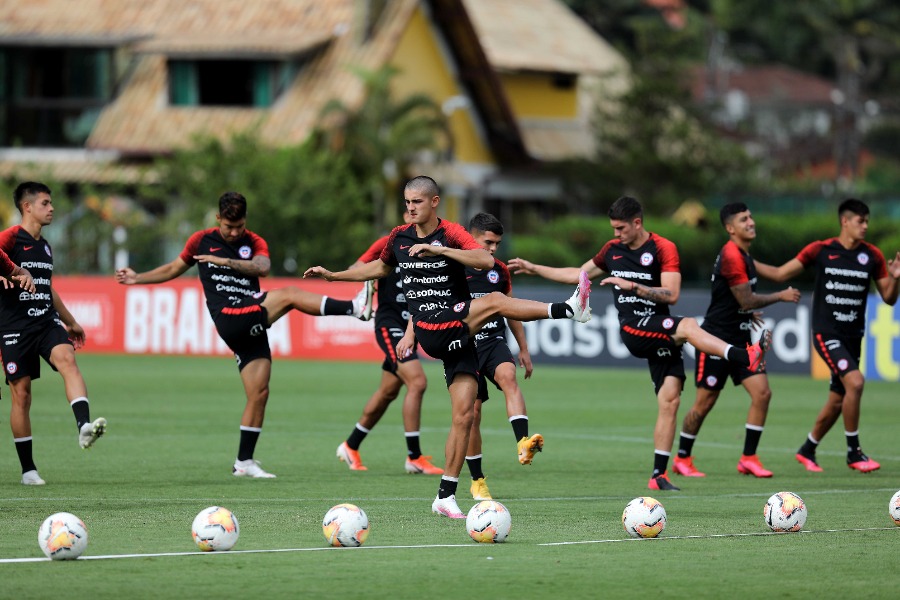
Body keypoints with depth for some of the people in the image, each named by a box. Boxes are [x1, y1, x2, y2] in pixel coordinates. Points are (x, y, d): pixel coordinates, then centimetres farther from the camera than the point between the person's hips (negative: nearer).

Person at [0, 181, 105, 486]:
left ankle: (84, 426, -42)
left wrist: (71, 322, 36)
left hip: (47, 322, 5)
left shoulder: (44, 246, 17)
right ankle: (28, 469, 8)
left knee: (67, 359, -24)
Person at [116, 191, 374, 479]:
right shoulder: (202, 240, 11)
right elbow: (174, 268, 26)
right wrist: (137, 278, 26)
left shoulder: (254, 242, 12)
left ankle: (244, 462, 6)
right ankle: (354, 308, -30)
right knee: (289, 294, -23)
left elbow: (263, 267, -11)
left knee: (259, 392, -1)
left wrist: (225, 261, -18)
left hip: (253, 327, 4)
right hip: (230, 320, -4)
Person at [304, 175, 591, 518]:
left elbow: (486, 260, -21)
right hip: (431, 332, 0)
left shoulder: (450, 233, -3)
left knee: (463, 414, -2)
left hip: (459, 335, 0)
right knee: (494, 301, -27)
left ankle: (446, 496, 5)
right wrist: (333, 275, 33)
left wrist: (439, 249, -27)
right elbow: (380, 267, 32)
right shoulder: (399, 238, 10)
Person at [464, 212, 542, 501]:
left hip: (495, 342, 2)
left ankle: (523, 442, -46)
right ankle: (477, 480, 13)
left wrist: (524, 349, 22)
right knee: (472, 412, 0)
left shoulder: (499, 271, 10)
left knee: (508, 377, -30)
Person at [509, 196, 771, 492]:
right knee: (688, 326, -30)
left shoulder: (663, 249, -1)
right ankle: (746, 358, -45)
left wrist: (632, 286, -18)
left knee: (670, 400, -9)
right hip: (633, 329, 0)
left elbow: (671, 294, -11)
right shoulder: (612, 250, 13)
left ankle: (659, 475, -4)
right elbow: (579, 275, 28)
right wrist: (533, 268, 30)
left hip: (660, 330, 0)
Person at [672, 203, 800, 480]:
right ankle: (682, 459, 16)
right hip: (716, 339, -9)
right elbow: (747, 300, -19)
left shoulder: (742, 254, 11)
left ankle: (748, 458, 2)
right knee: (704, 403, 0)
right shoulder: (731, 255, -19)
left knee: (762, 393, -5)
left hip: (740, 340, 9)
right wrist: (781, 296, -9)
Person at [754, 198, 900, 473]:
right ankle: (854, 452, -12)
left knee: (837, 401, 10)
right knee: (855, 381, -24)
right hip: (826, 334, -4)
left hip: (852, 336, 4)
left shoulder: (872, 256, 3)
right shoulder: (820, 250, -3)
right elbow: (780, 273, 5)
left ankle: (807, 451, 32)